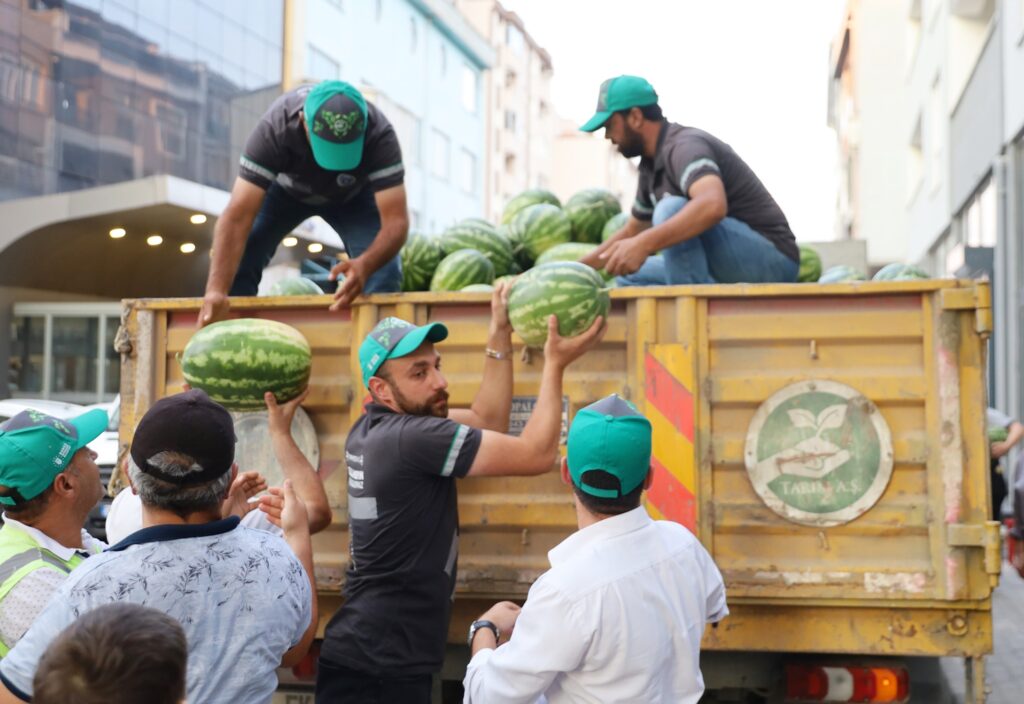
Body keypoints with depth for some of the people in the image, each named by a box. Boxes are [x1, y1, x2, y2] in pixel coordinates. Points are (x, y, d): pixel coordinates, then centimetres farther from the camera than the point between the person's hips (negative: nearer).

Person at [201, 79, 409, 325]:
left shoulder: (379, 135, -39)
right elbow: (238, 216, -44)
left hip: (353, 194, 0)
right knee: (237, 261, -17)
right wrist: (217, 290, -57)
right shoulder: (274, 129, -40)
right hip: (286, 188, 0)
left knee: (384, 271, -20)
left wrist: (365, 264, -64)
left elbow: (396, 220, -43)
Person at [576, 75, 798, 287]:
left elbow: (713, 205, -39)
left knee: (672, 209, -29)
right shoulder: (651, 167, 12)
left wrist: (643, 244, -46)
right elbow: (632, 230, 27)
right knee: (630, 277, 12)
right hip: (729, 267, 10)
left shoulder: (684, 146, -18)